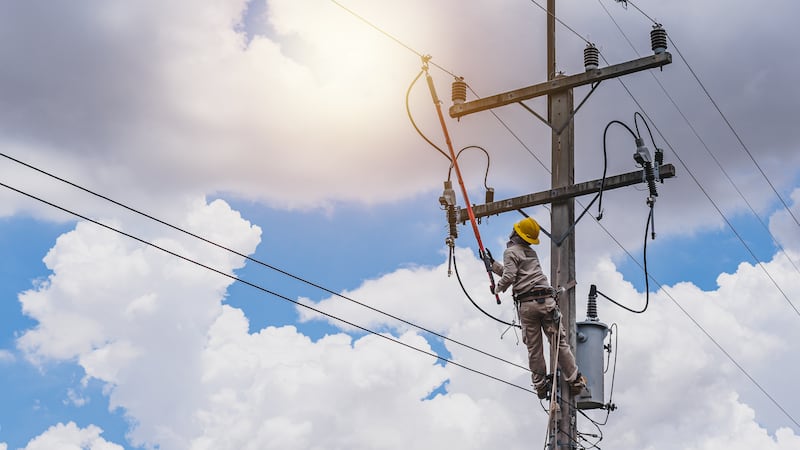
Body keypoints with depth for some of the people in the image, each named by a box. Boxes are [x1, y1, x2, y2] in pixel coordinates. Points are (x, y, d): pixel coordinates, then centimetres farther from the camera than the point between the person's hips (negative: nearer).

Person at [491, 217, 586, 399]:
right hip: (546, 300, 4)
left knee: (534, 347, 3)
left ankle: (541, 384, 6)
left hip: (526, 304, -4)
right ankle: (575, 381, 3)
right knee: (559, 342, 4)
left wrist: (498, 288, 6)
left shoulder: (511, 252, 2)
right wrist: (494, 265, 33)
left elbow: (509, 276, -12)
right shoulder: (532, 253, 23)